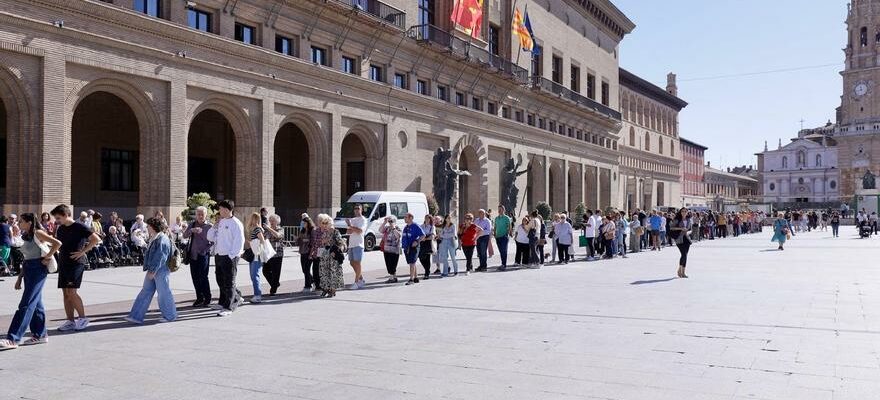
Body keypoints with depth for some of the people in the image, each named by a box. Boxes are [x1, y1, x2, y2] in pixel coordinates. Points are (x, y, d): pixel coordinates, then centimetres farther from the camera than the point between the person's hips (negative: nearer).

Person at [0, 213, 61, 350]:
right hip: (28, 270, 9)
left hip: (38, 270, -9)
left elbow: (57, 243, -21)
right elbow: (26, 259, 20)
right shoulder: (26, 237, 17)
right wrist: (20, 278, 17)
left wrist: (47, 258, -16)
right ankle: (40, 335, 18)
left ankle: (13, 339, -10)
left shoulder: (38, 233, -8)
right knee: (36, 303, 11)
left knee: (26, 304, -9)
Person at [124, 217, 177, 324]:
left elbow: (160, 257, -21)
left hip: (161, 271, -10)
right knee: (145, 292, 8)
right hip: (153, 270, 10)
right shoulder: (154, 239, 14)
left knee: (164, 293, 1)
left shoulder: (162, 239, -17)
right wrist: (150, 270, 18)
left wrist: (153, 271, -20)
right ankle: (137, 316, 11)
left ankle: (170, 316, 16)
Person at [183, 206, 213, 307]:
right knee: (195, 277, 8)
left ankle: (207, 299, 4)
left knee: (203, 277, -8)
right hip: (193, 255, 5)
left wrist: (206, 250, -15)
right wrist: (192, 230, -20)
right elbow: (184, 235, -2)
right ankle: (199, 298, 18)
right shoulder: (192, 225, 10)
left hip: (203, 255, -5)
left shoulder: (210, 226, -3)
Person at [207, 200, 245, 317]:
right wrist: (215, 225, 1)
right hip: (218, 255, 8)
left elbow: (239, 241, -13)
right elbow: (210, 237, 15)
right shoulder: (220, 222, 13)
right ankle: (236, 298, 31)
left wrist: (232, 256, -17)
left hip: (230, 257, -8)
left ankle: (228, 307, 1)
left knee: (229, 282, -3)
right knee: (221, 281, 15)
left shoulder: (236, 223, -9)